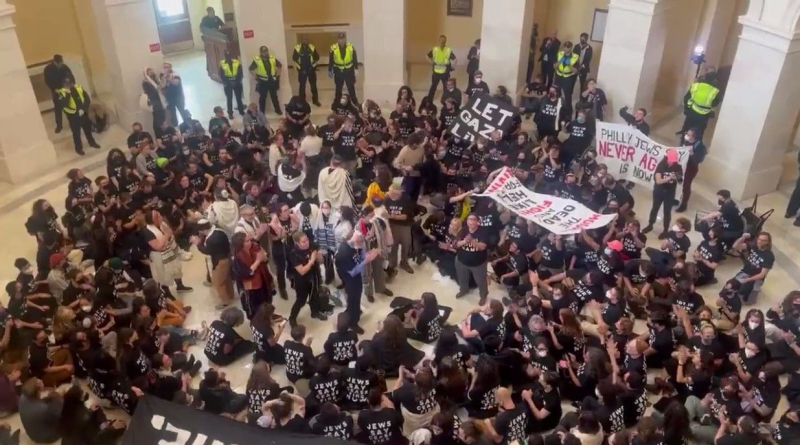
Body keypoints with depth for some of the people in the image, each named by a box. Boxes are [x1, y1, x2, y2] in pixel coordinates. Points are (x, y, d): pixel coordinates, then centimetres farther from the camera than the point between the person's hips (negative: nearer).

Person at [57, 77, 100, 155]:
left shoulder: (78, 88, -5)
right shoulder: (62, 93, -14)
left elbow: (87, 98, -4)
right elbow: (62, 105, -29)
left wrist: (83, 109, -14)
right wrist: (67, 94, -36)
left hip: (83, 113, 3)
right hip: (72, 116, -3)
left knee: (87, 128, 21)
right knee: (76, 132, 7)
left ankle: (92, 142, 42)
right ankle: (78, 148, 22)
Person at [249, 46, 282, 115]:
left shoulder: (272, 58, 2)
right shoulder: (257, 60, -8)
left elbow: (279, 65, 15)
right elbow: (251, 69, -4)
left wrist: (278, 74, 7)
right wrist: (256, 77, -8)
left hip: (272, 80, 3)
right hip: (263, 81, -3)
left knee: (274, 96, 13)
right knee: (262, 97, 7)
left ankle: (278, 110, 25)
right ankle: (262, 112, 16)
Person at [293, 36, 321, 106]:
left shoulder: (312, 47, -4)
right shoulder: (297, 48, -7)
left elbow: (317, 57, 4)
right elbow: (294, 58, 3)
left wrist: (313, 65, -4)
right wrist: (298, 66, -2)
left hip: (311, 69, 1)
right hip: (302, 70, -1)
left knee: (313, 85, 6)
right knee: (302, 86, 8)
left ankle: (315, 100, 18)